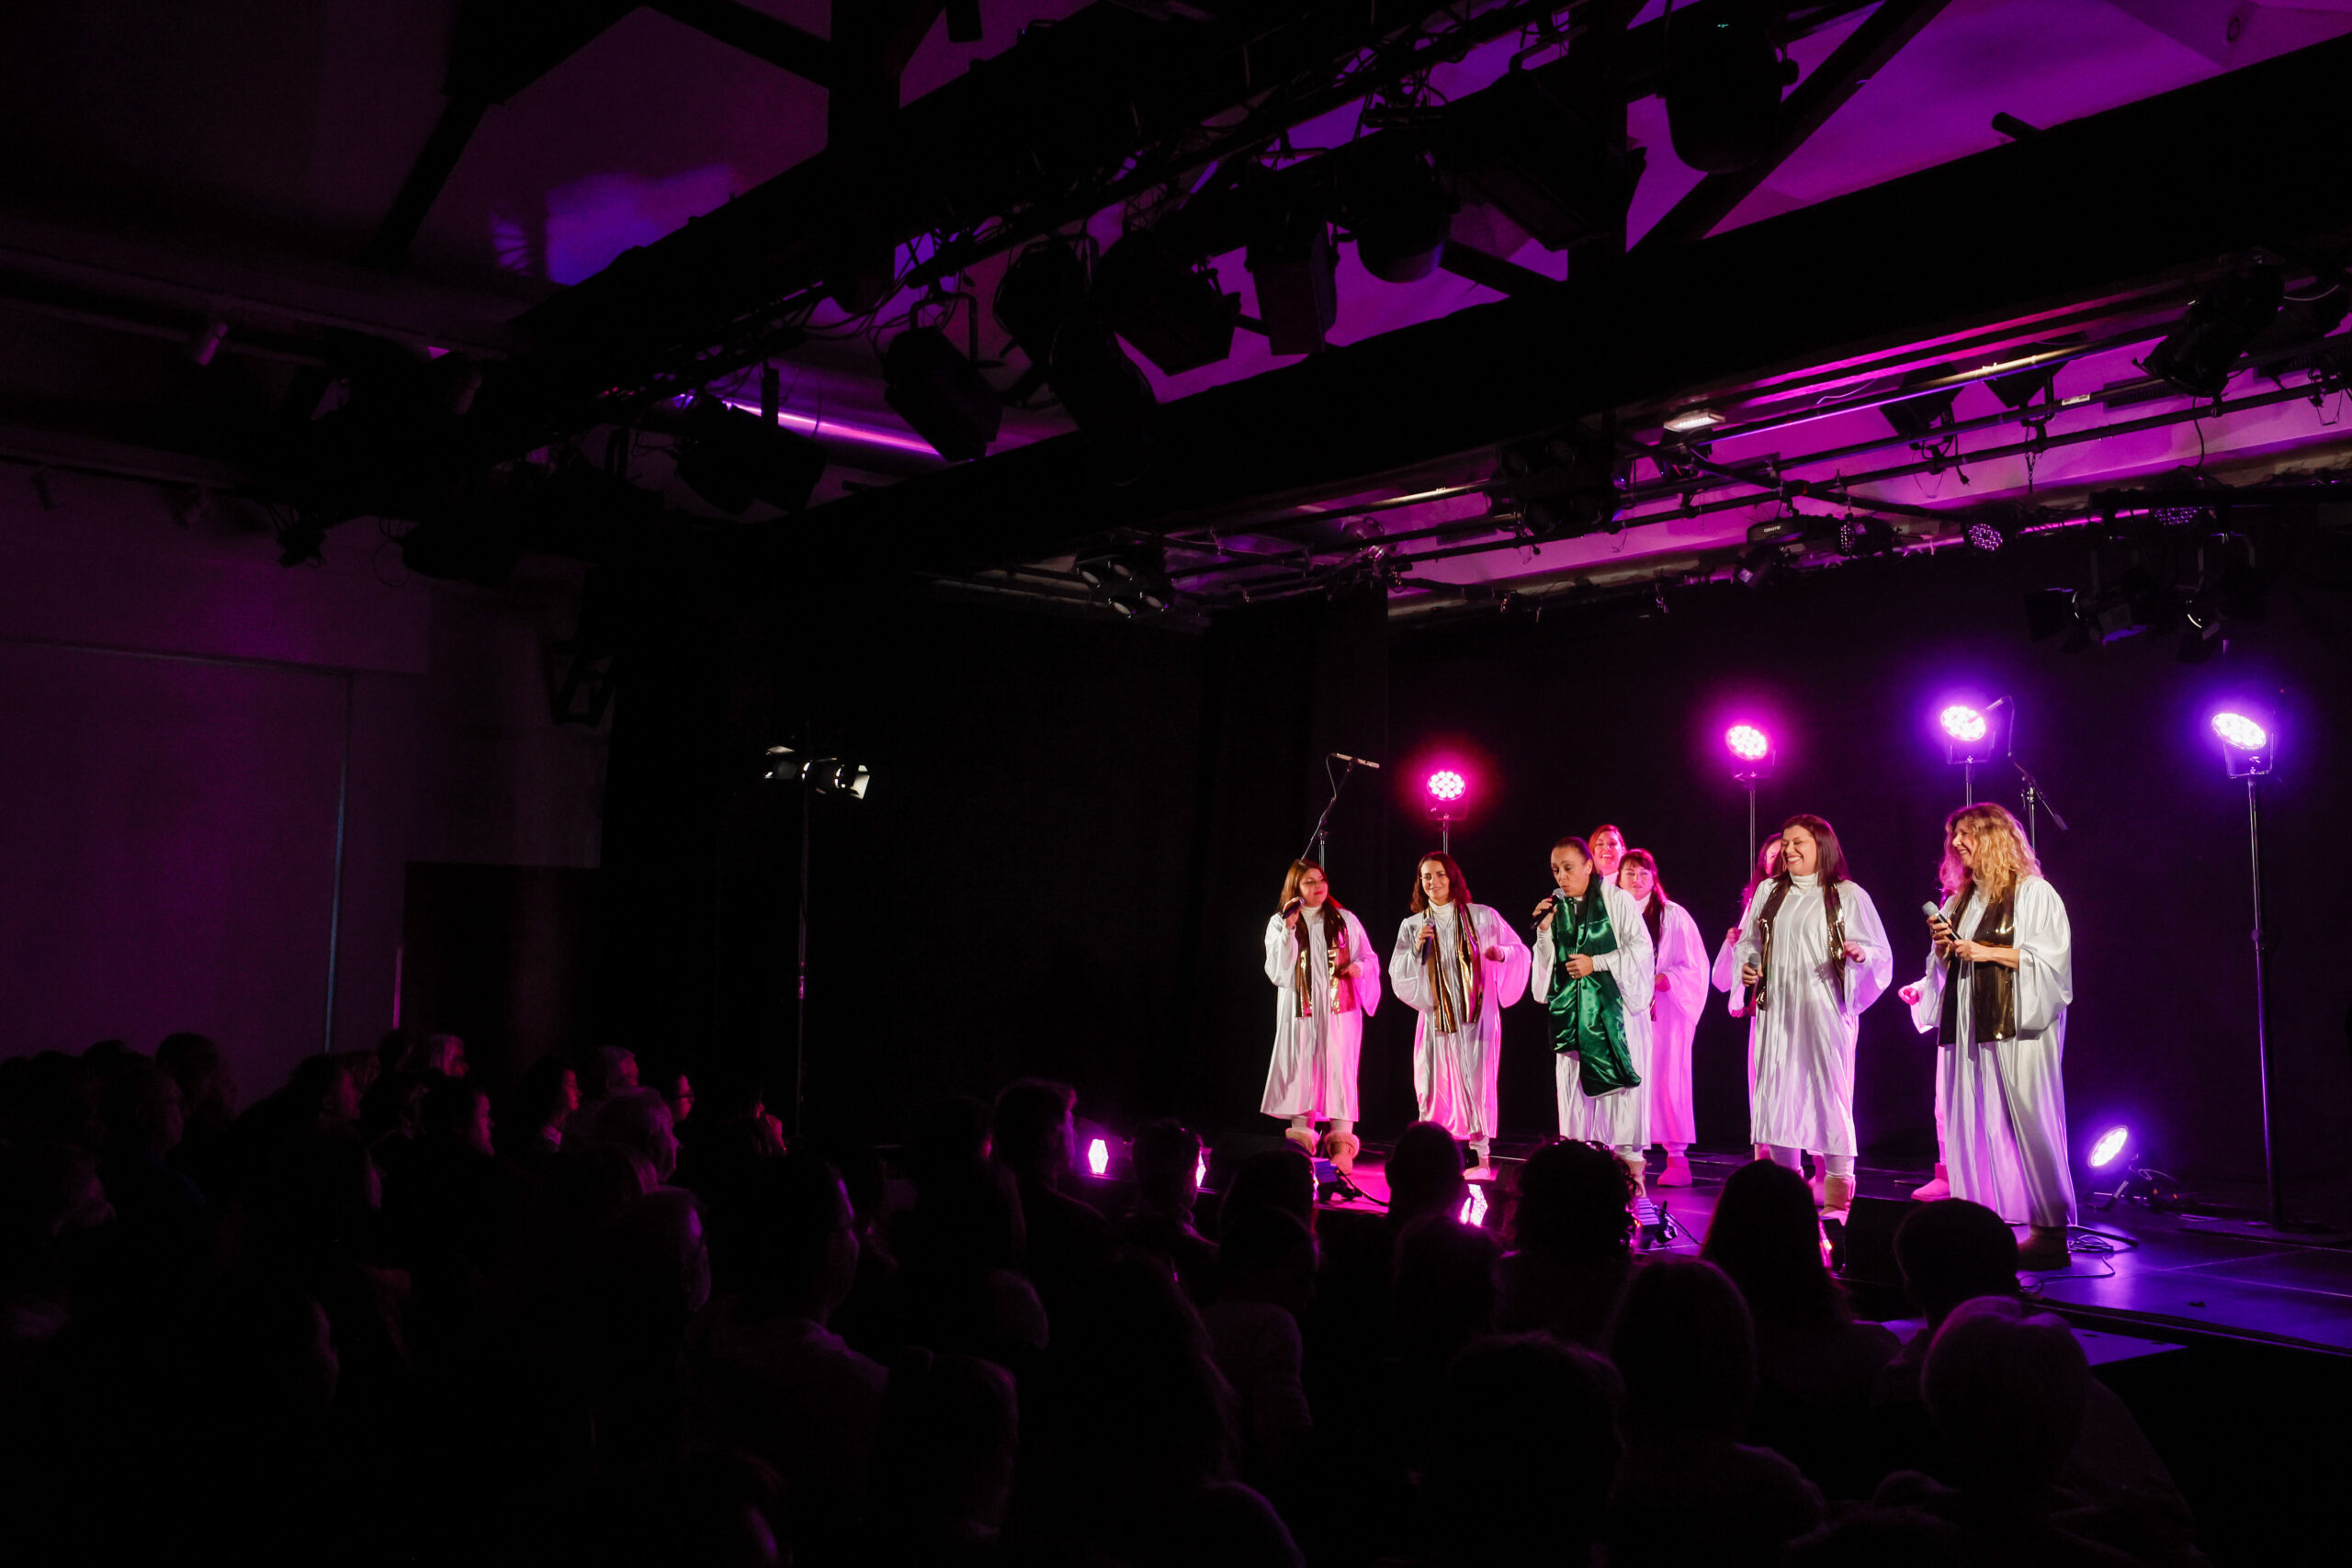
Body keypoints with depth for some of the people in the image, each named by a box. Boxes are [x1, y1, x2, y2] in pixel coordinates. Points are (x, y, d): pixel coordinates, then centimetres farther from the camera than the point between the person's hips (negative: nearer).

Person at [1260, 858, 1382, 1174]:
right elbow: (1277, 970, -3)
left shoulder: (1345, 920, 12)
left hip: (1339, 1008, 0)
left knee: (1339, 1070, -7)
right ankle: (1301, 1145, 4)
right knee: (1301, 1071, -2)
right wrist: (1289, 929, -12)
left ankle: (1341, 1144, -6)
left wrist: (1359, 967, -10)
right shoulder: (1279, 923, 8)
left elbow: (1368, 958, 13)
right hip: (1300, 1009, 0)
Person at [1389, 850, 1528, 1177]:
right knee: (1436, 1082, -1)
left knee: (1477, 1080, -5)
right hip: (1436, 1015, 2)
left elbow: (1520, 951, 5)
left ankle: (1483, 1158, 0)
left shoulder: (1482, 917, 4)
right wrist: (1416, 949, -11)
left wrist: (1501, 953, -16)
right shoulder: (1412, 925, 9)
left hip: (1477, 1015, -2)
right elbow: (1397, 974, 5)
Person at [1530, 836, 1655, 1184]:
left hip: (1615, 1004, -4)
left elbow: (1641, 947, -6)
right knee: (1574, 1083, 3)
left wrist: (1595, 963, -10)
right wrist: (1545, 931, -2)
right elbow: (1550, 964, 14)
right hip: (1573, 1009, 4)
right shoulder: (1556, 907, 11)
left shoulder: (1617, 900, -1)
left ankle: (1630, 1162, 1)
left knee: (1621, 1082, -5)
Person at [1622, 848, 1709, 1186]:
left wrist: (1658, 980, -14)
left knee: (1666, 1079, -9)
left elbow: (1693, 968, -1)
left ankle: (1678, 1158, -5)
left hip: (1664, 1010, -3)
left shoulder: (1673, 916, 3)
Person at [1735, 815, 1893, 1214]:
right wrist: (1747, 966, 0)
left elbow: (1880, 953, 0)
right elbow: (1749, 940, 20)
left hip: (1825, 1009, -4)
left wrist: (1860, 954, -21)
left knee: (1829, 1090, -8)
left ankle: (1838, 1193, -3)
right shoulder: (1769, 893, 14)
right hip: (1777, 1010, 4)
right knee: (1776, 1090, 2)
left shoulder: (1847, 895, 2)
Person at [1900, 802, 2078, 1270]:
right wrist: (1942, 945, 3)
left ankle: (2050, 1230, -6)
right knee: (1971, 1124, 2)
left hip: (2015, 1025, -6)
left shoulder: (2033, 893, -1)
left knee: (2022, 1121, -10)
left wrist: (1990, 952, -13)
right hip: (1966, 1024, 7)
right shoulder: (1960, 900, 19)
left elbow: (2053, 956, -8)